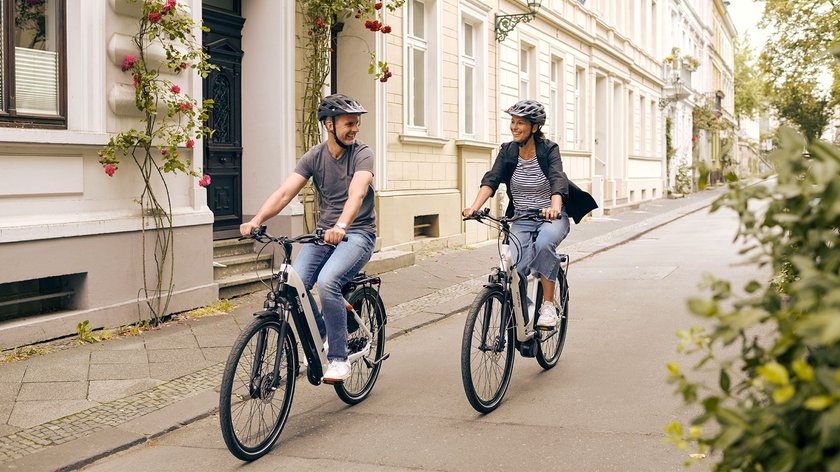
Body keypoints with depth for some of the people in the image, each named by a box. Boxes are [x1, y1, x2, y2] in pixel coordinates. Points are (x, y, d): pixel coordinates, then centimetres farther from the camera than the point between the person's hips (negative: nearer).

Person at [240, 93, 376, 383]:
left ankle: (339, 359, -16)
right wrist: (256, 221, -25)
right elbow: (284, 193, -8)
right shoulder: (314, 156, 2)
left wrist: (341, 226, -47)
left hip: (358, 232, -4)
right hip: (325, 232, 4)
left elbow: (357, 193, -28)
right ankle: (321, 340, 8)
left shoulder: (361, 154, -9)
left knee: (326, 282, -30)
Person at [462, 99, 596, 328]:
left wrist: (555, 207, -48)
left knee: (543, 243, -36)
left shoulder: (549, 150, -10)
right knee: (513, 268, -17)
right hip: (521, 219, 3)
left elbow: (558, 181, -26)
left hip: (552, 217, -3)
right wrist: (475, 206, -32)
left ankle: (548, 304, -23)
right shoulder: (507, 151, -1)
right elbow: (491, 179, -13)